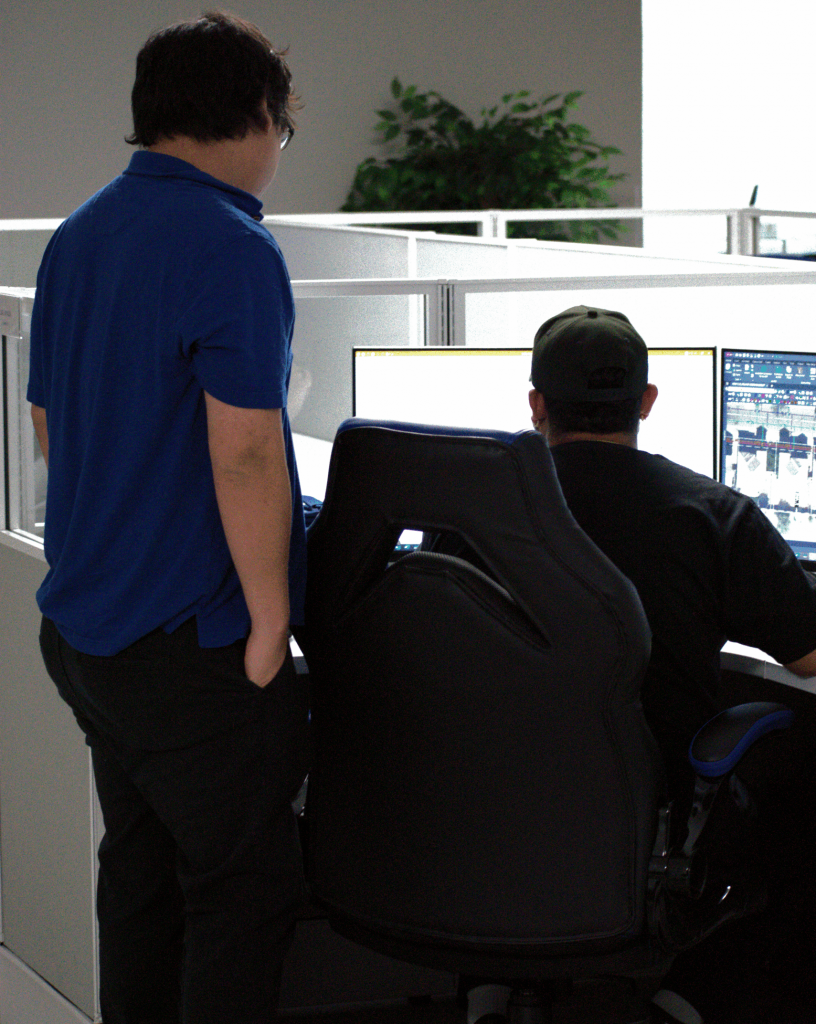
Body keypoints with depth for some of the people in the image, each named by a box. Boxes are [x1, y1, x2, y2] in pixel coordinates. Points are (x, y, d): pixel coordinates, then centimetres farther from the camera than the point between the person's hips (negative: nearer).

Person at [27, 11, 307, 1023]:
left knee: (138, 870, 19)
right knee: (244, 891, 0)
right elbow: (246, 453, -22)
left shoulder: (75, 237, 10)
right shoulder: (231, 249, -17)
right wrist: (270, 622, -15)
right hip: (191, 639, -9)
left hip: (80, 626, 9)